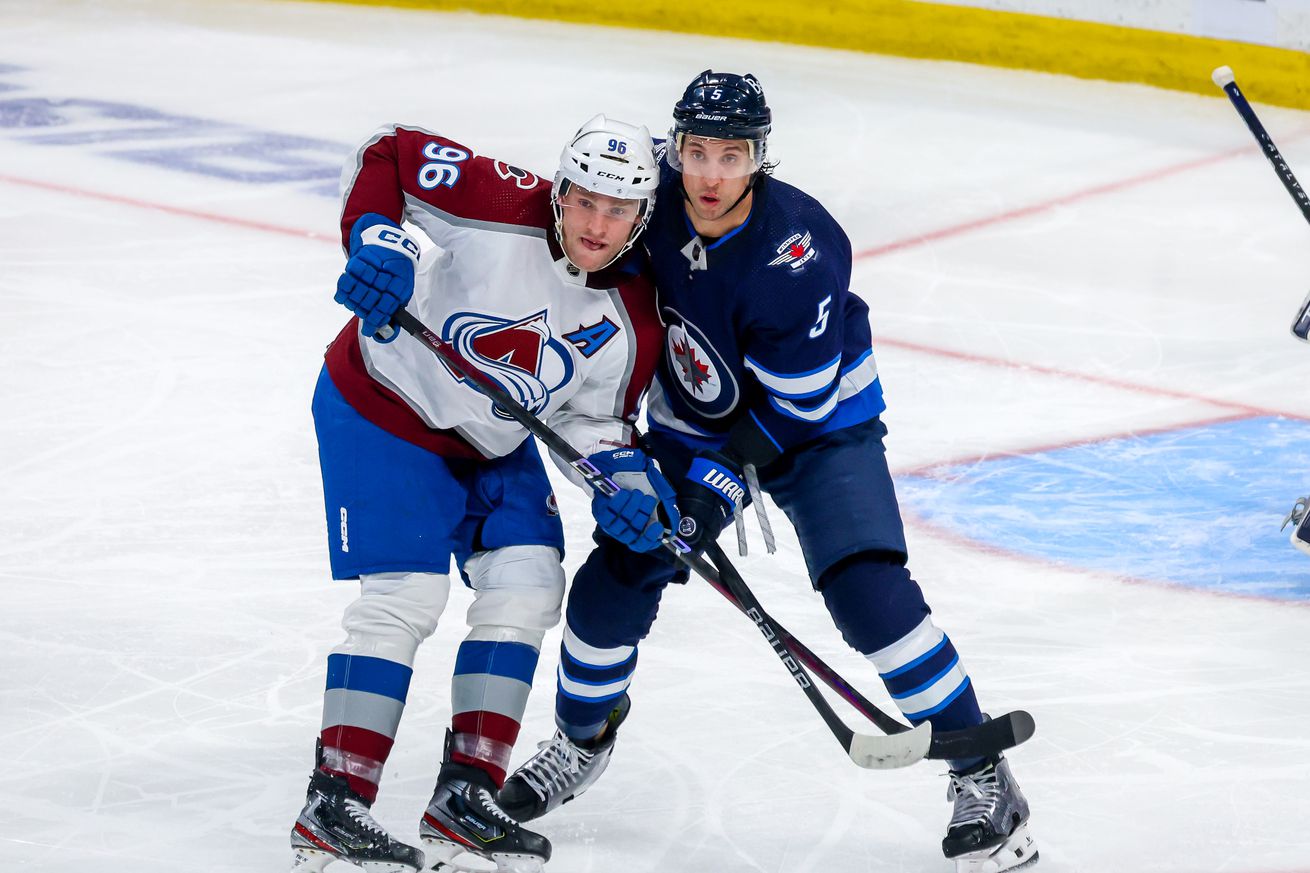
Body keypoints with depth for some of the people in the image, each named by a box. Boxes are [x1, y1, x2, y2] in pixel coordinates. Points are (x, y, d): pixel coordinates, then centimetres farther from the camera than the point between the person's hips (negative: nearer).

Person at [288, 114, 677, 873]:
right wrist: (374, 240, -36)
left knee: (527, 589, -4)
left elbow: (593, 417, -1)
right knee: (406, 596, -16)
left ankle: (465, 796, 5)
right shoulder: (505, 209, -27)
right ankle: (332, 807, -14)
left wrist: (623, 476, -21)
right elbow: (389, 155, -19)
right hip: (384, 404, -6)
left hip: (494, 444, 6)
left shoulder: (636, 324, -12)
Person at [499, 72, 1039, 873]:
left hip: (820, 423, -5)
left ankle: (980, 774, -13)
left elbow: (797, 401, -26)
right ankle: (584, 739, 30)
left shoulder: (798, 250, -32)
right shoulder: (650, 194, -18)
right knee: (612, 586, 1)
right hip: (694, 422, 5)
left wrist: (727, 478, -29)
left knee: (868, 588, -22)